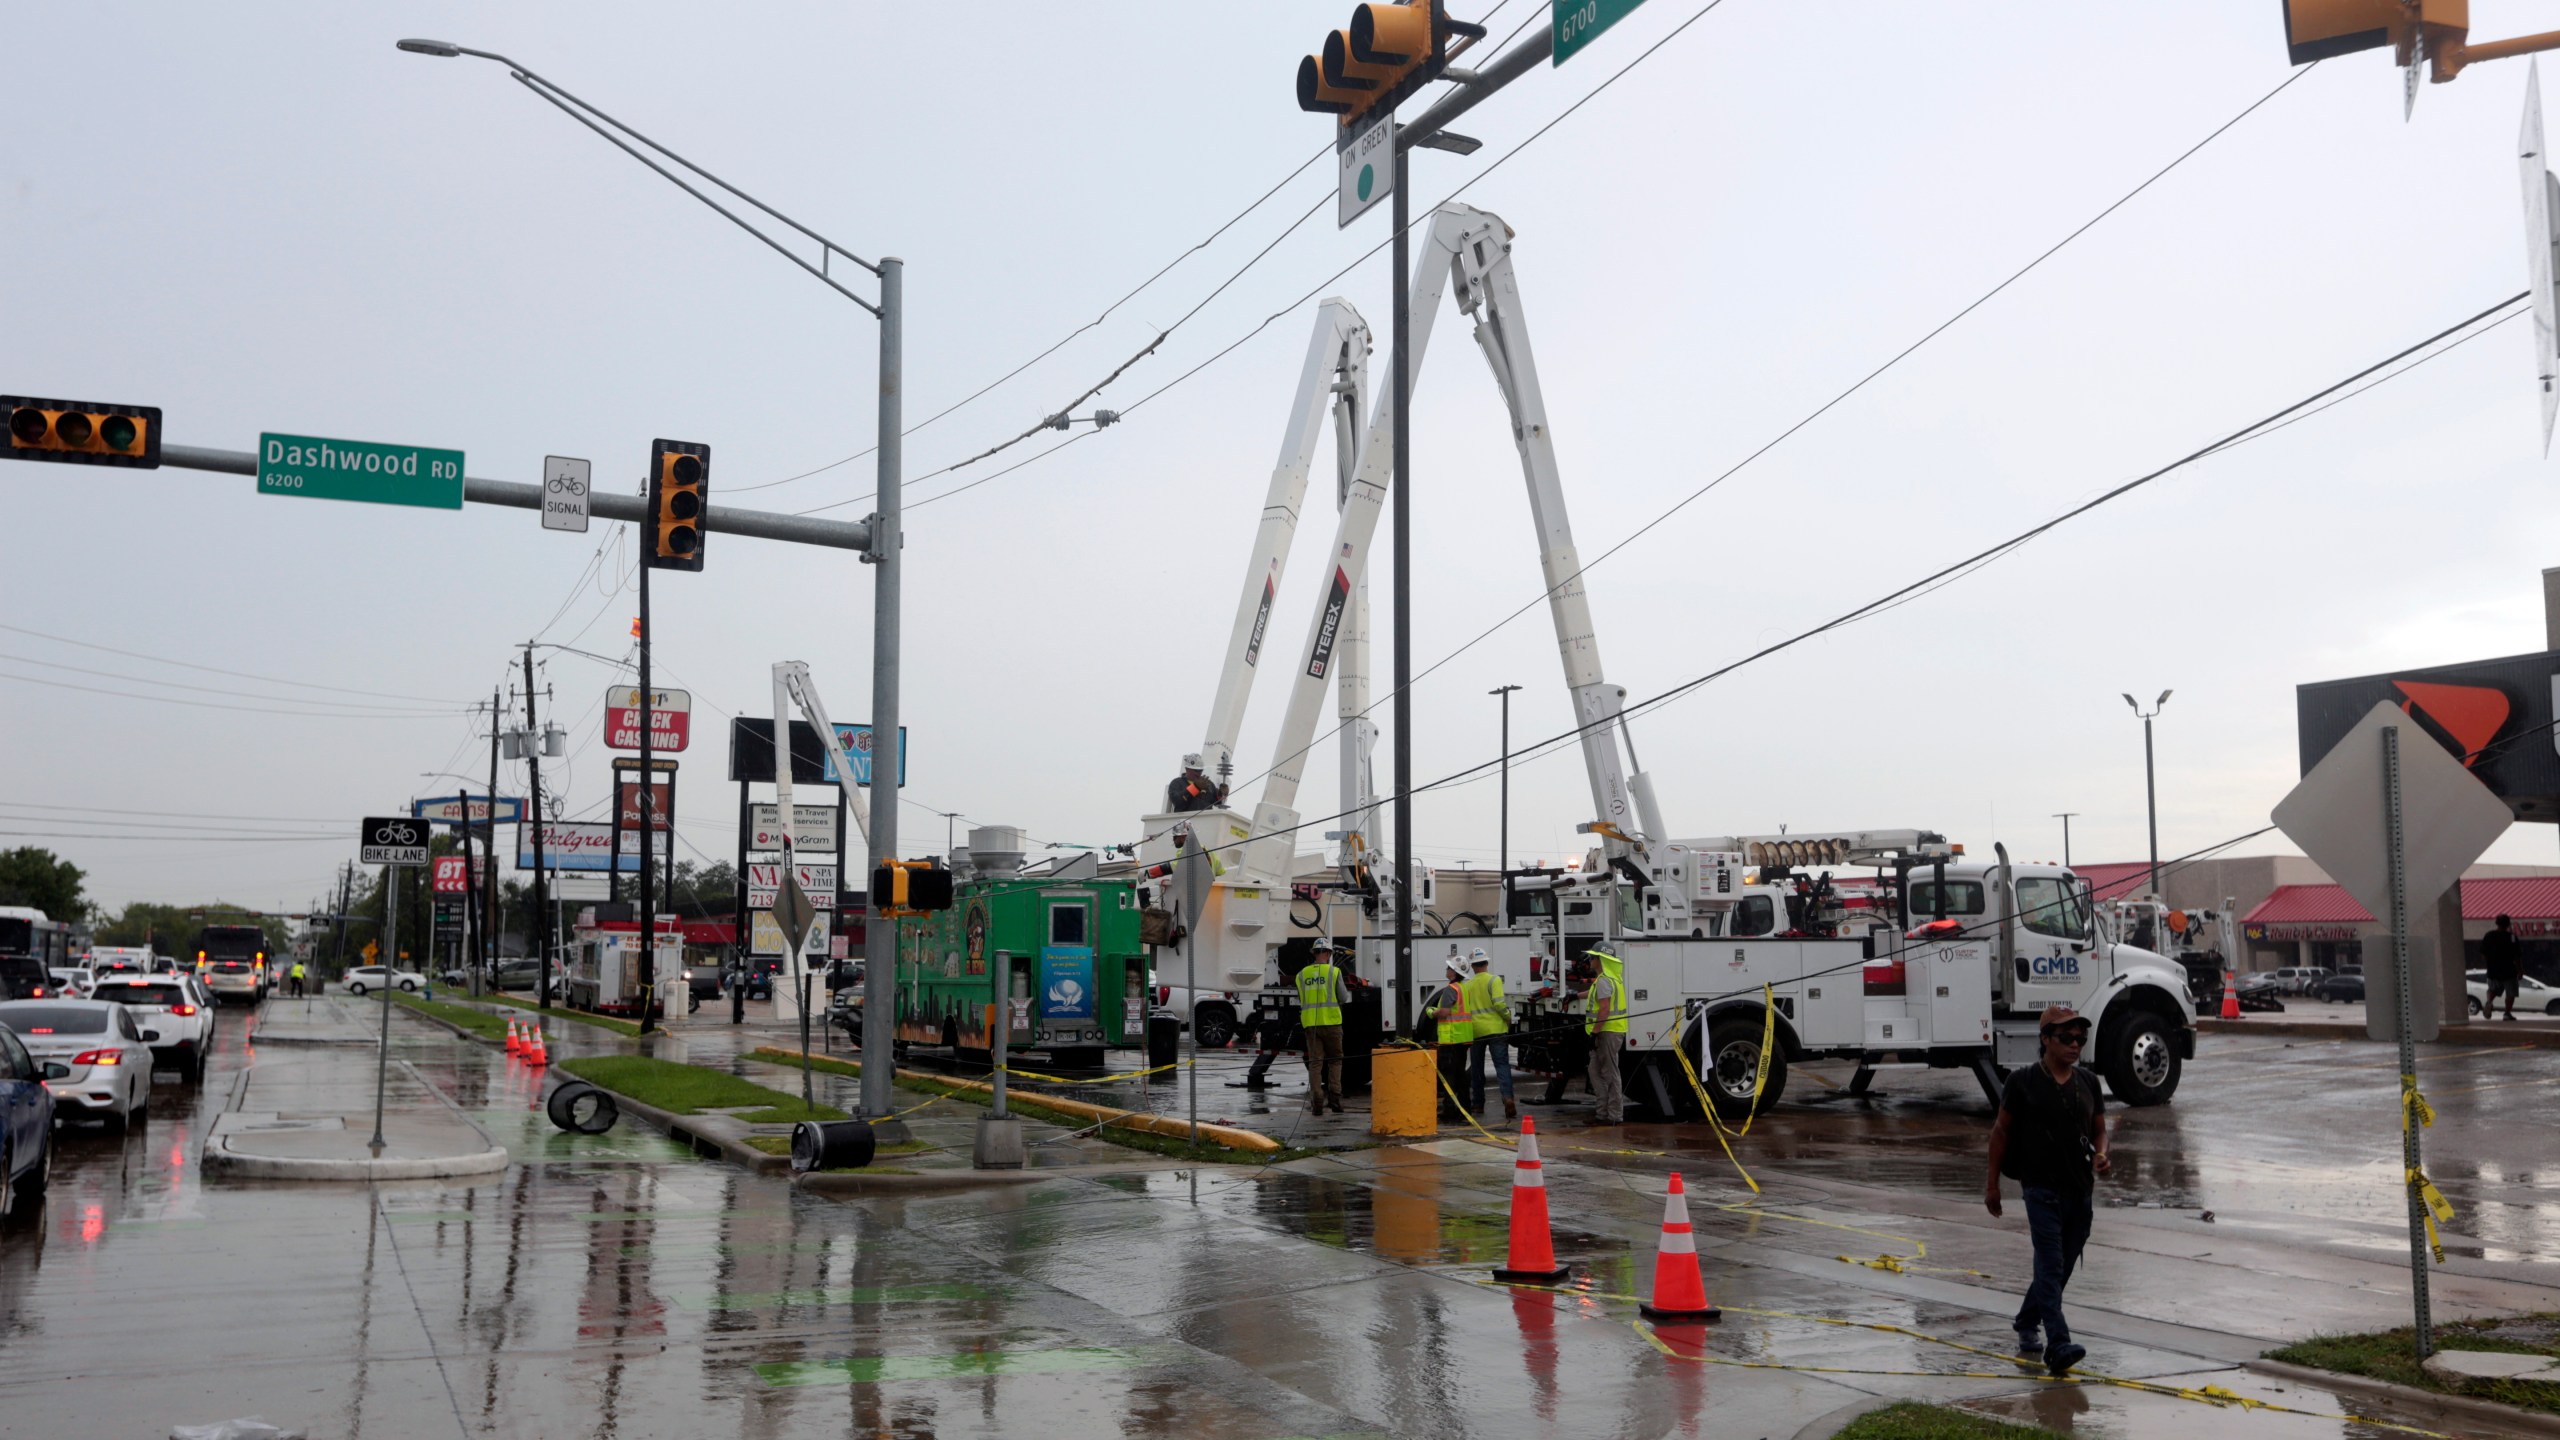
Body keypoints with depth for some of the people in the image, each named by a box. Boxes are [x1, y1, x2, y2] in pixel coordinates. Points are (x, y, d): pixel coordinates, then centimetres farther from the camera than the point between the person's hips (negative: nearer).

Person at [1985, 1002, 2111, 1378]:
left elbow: (2099, 1129, 15)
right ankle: (2058, 1346, -17)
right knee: (2051, 1266, -12)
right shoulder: (2024, 1082, -5)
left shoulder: (2088, 1083, 8)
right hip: (2042, 1188, -5)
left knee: (2062, 1267, 14)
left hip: (2081, 1190, 5)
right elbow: (2001, 1131, 1)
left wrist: (2101, 1155, -8)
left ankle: (2027, 1324, 33)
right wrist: (1992, 1183, 2)